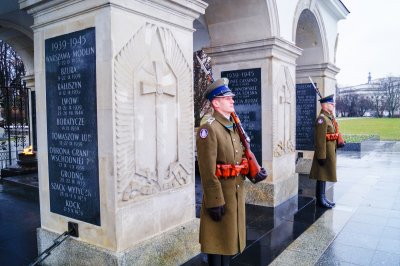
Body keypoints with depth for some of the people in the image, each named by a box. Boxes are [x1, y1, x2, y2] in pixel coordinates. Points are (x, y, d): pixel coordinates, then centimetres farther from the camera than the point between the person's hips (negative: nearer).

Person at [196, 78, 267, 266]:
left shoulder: (233, 128, 11)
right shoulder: (208, 129, -18)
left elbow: (242, 157, 16)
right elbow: (208, 172, -22)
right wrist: (215, 202, -22)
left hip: (237, 192, 9)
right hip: (220, 194, -9)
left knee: (230, 236, 21)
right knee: (218, 240, 6)